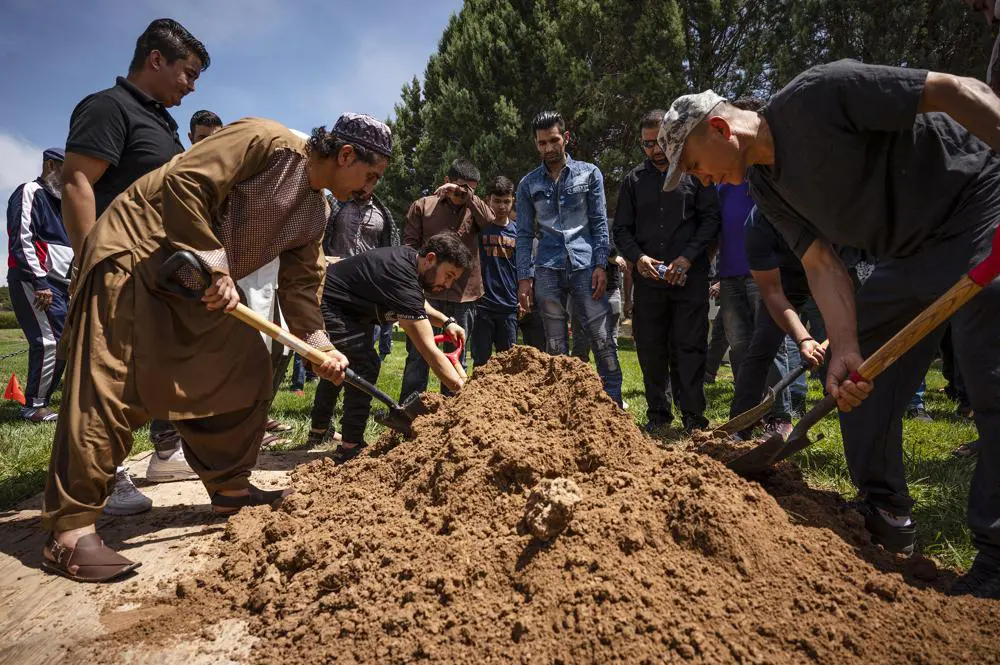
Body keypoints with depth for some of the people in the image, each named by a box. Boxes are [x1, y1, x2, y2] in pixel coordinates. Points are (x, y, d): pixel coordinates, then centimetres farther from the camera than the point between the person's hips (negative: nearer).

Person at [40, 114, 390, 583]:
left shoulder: (315, 214, 7)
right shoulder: (266, 141, -18)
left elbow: (301, 285, 8)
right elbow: (184, 182, -25)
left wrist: (318, 347, -4)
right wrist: (211, 264, -25)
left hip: (201, 280, 9)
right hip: (135, 251, -9)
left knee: (246, 370, 5)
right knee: (112, 387, -13)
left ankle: (229, 489, 17)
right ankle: (69, 530, -7)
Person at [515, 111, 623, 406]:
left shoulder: (589, 174, 9)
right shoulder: (528, 184, 12)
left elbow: (600, 224, 6)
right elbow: (524, 235, 10)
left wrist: (601, 265, -5)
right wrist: (524, 277, 1)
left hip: (585, 265, -1)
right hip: (547, 270, 1)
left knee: (603, 339, -5)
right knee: (555, 346, 5)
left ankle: (614, 404, 3)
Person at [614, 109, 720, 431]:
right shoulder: (634, 180, 12)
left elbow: (711, 218, 1)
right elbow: (621, 229, 12)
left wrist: (688, 257, -10)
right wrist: (638, 257, -7)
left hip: (690, 278, -2)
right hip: (648, 279, 3)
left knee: (690, 346, -2)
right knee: (650, 349, 5)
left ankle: (693, 414, 6)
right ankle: (658, 414, 17)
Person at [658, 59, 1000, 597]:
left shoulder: (816, 94, -22)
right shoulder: (766, 189, 1)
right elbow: (822, 265, -6)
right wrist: (844, 349, -20)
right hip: (906, 255, 8)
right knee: (856, 385, 8)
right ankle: (886, 520, 22)